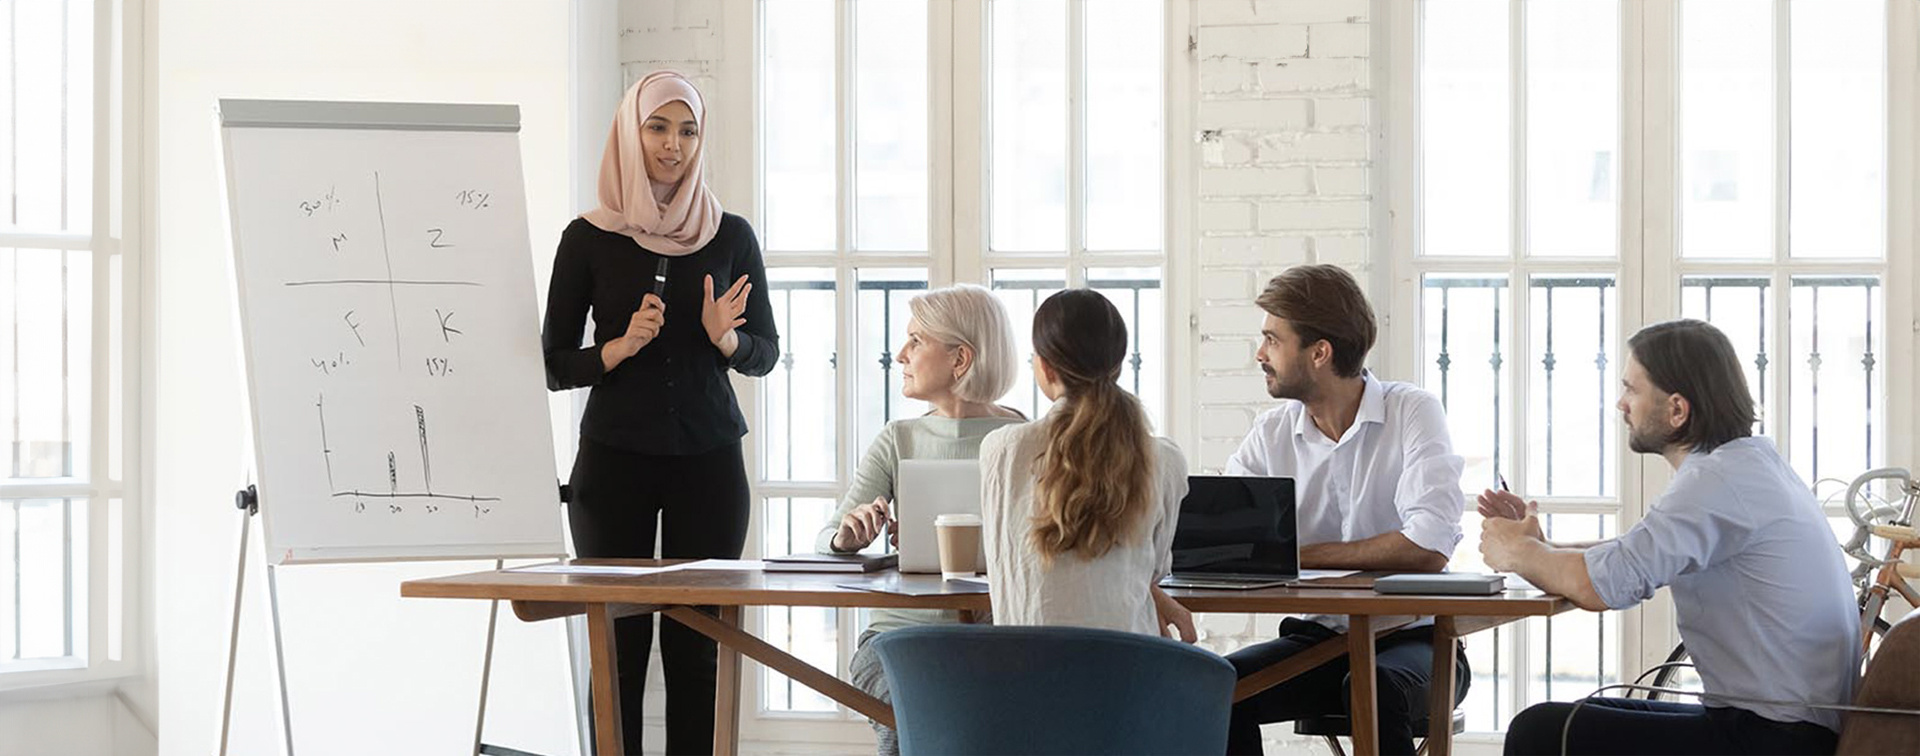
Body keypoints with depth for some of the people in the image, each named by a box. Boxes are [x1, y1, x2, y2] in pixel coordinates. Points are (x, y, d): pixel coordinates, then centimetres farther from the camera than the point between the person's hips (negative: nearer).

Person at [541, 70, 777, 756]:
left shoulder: (731, 236, 5)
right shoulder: (589, 239, 1)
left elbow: (766, 353, 12)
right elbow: (555, 366, 3)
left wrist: (724, 339, -10)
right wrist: (622, 346, -15)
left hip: (709, 460, 1)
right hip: (615, 460, -1)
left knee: (696, 646, -1)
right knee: (619, 643, -3)